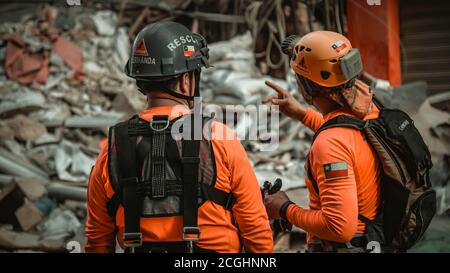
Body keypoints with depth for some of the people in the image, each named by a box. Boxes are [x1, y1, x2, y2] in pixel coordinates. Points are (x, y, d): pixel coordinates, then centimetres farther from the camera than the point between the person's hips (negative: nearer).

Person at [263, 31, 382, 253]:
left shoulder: (330, 144, -29)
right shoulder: (369, 110, -3)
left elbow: (340, 227, -31)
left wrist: (286, 211, -18)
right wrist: (302, 114, 24)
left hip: (343, 246, -9)